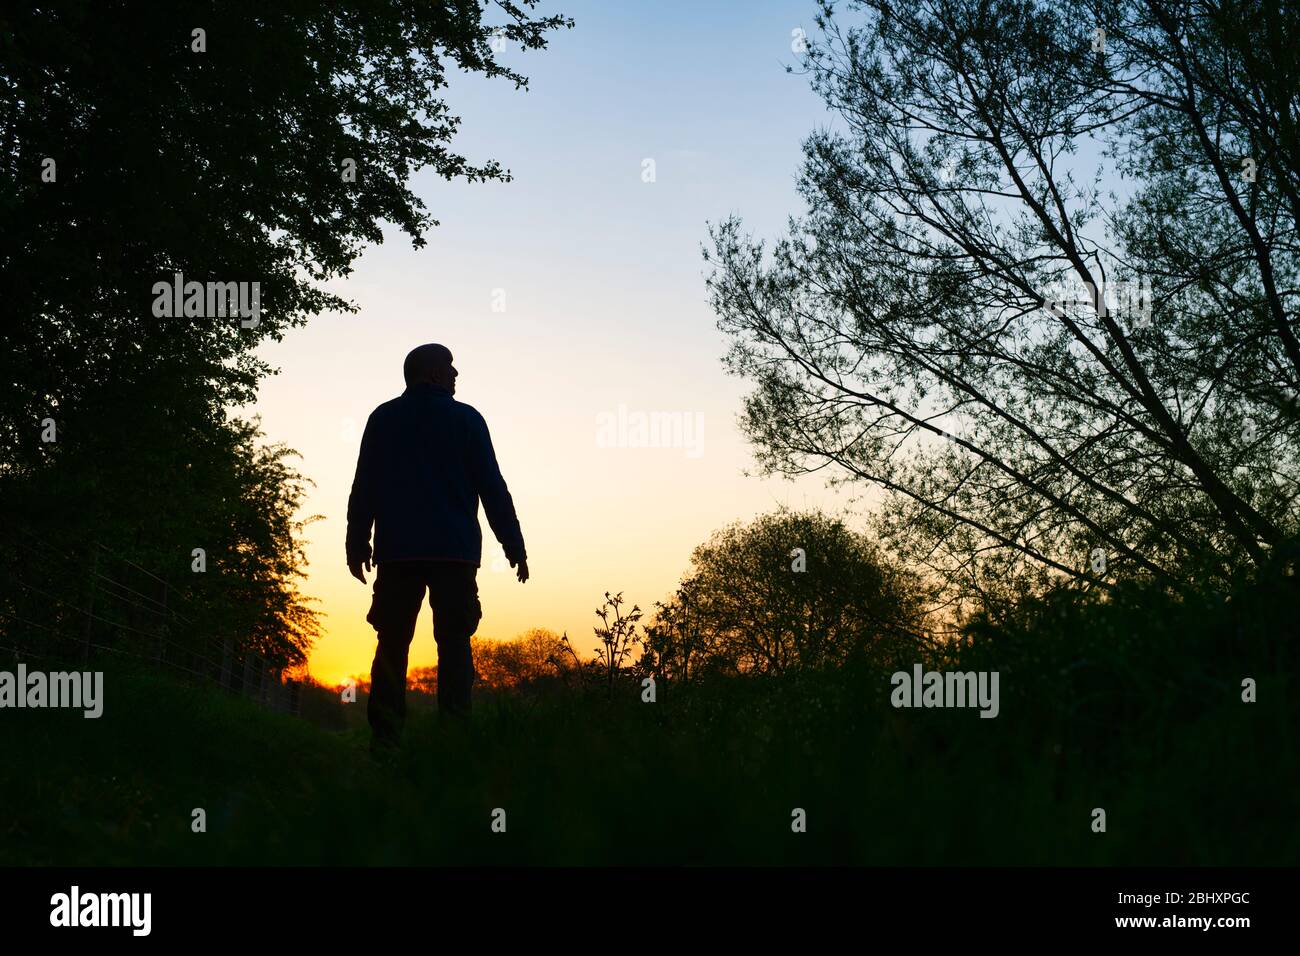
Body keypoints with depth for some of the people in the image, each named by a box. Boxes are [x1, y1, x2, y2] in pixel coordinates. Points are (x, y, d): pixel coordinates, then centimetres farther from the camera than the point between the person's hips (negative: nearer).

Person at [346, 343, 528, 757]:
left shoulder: (382, 419, 11)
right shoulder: (465, 419, 4)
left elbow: (364, 487, 7)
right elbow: (492, 488, 1)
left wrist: (357, 544, 10)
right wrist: (514, 548, 3)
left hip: (396, 552, 2)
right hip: (455, 552, -2)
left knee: (392, 644, 3)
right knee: (454, 644, 0)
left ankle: (384, 740, -4)